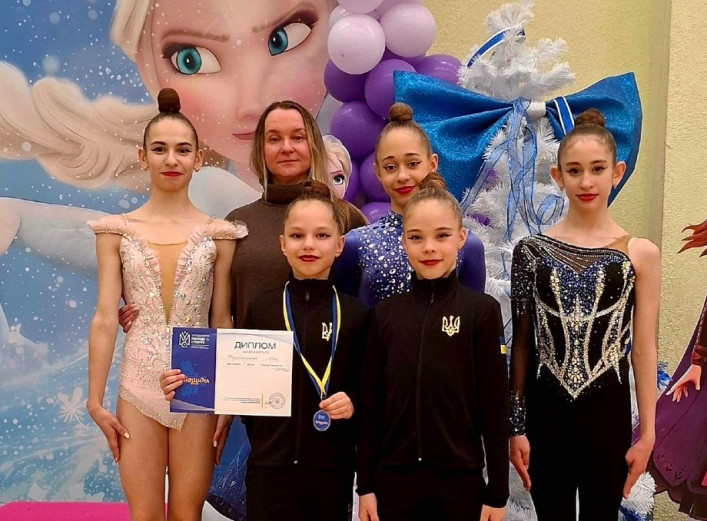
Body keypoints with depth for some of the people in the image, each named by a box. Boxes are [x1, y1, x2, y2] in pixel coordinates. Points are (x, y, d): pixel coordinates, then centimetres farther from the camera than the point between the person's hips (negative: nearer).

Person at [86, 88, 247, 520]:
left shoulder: (218, 235, 0)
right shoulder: (117, 231, 1)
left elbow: (222, 322, 2)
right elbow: (105, 319, -1)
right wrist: (96, 400, -3)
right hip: (139, 386, 0)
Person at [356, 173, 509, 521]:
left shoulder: (482, 310, -4)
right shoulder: (385, 313, 2)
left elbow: (495, 405, -4)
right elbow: (370, 404, 4)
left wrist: (497, 492, -4)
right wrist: (365, 484, 3)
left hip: (460, 480, -2)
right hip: (394, 479, 2)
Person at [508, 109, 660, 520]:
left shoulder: (641, 254, -3)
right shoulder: (532, 251, -1)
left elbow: (643, 348, -1)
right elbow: (522, 344, 2)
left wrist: (647, 432, -1)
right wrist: (515, 425, 2)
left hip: (608, 413, 0)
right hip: (546, 412, 1)